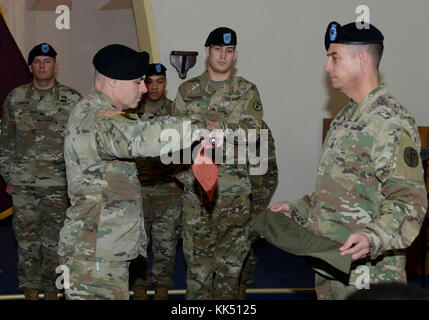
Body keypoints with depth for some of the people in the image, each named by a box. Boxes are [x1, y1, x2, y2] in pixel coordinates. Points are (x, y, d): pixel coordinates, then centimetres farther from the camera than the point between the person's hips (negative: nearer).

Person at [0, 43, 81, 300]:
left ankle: (52, 290, 16)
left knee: (54, 242, 3)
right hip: (23, 184, 2)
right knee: (27, 240, 6)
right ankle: (30, 290, 18)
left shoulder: (73, 100, 1)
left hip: (58, 185, -2)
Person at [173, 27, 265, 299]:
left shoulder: (248, 92, 4)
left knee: (231, 261, 8)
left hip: (236, 191, 0)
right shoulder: (187, 91, 7)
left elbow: (251, 134, -10)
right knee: (198, 259, 5)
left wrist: (211, 123, -22)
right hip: (197, 189, 0)